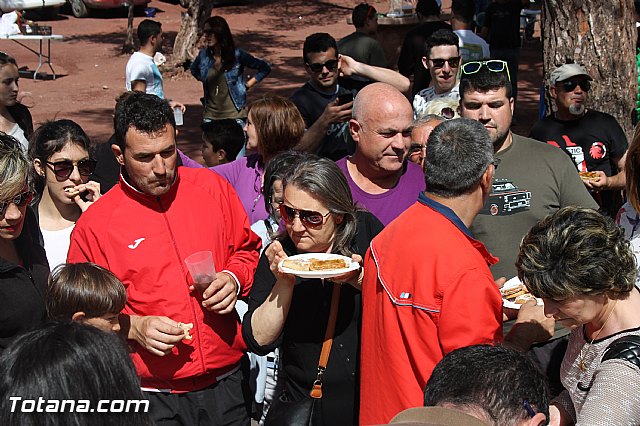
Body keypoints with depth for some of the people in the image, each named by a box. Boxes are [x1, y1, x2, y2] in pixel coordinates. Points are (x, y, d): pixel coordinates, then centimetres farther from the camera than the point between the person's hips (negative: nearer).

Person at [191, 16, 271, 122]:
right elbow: (194, 69, 29)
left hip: (234, 115, -4)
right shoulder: (203, 55, 4)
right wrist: (203, 79, 13)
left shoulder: (237, 55, -7)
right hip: (210, 116, 4)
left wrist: (247, 85, -1)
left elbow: (265, 69, 0)